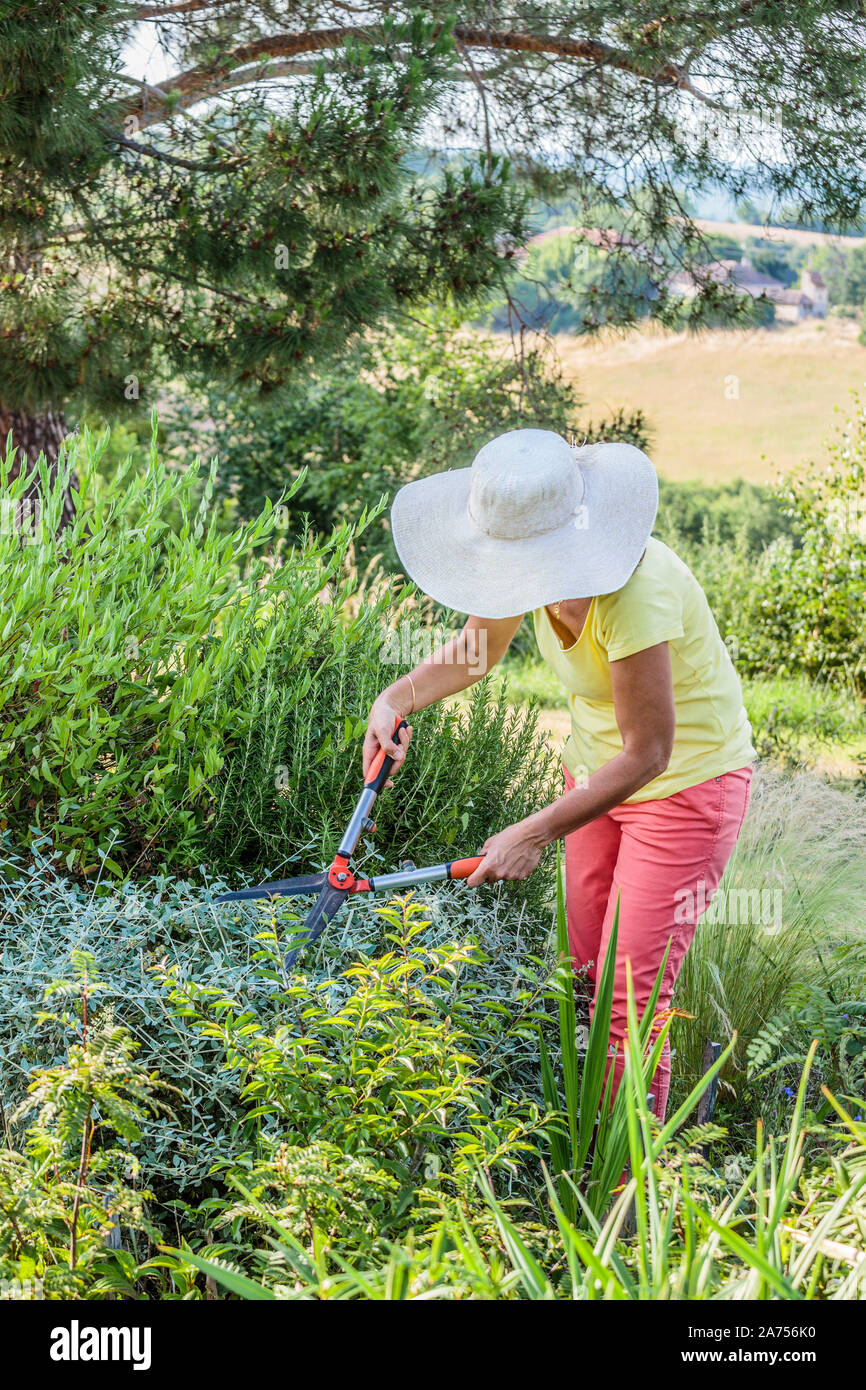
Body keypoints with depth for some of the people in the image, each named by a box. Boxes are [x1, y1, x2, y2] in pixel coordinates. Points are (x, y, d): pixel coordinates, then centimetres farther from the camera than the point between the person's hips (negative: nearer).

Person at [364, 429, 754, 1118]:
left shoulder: (632, 592, -36)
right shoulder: (535, 549, -12)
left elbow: (646, 754, -30)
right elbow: (477, 648, 6)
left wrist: (535, 833, -27)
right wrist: (398, 699, -12)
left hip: (687, 780, -7)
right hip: (598, 768, 8)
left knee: (628, 998, -5)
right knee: (588, 970, 16)